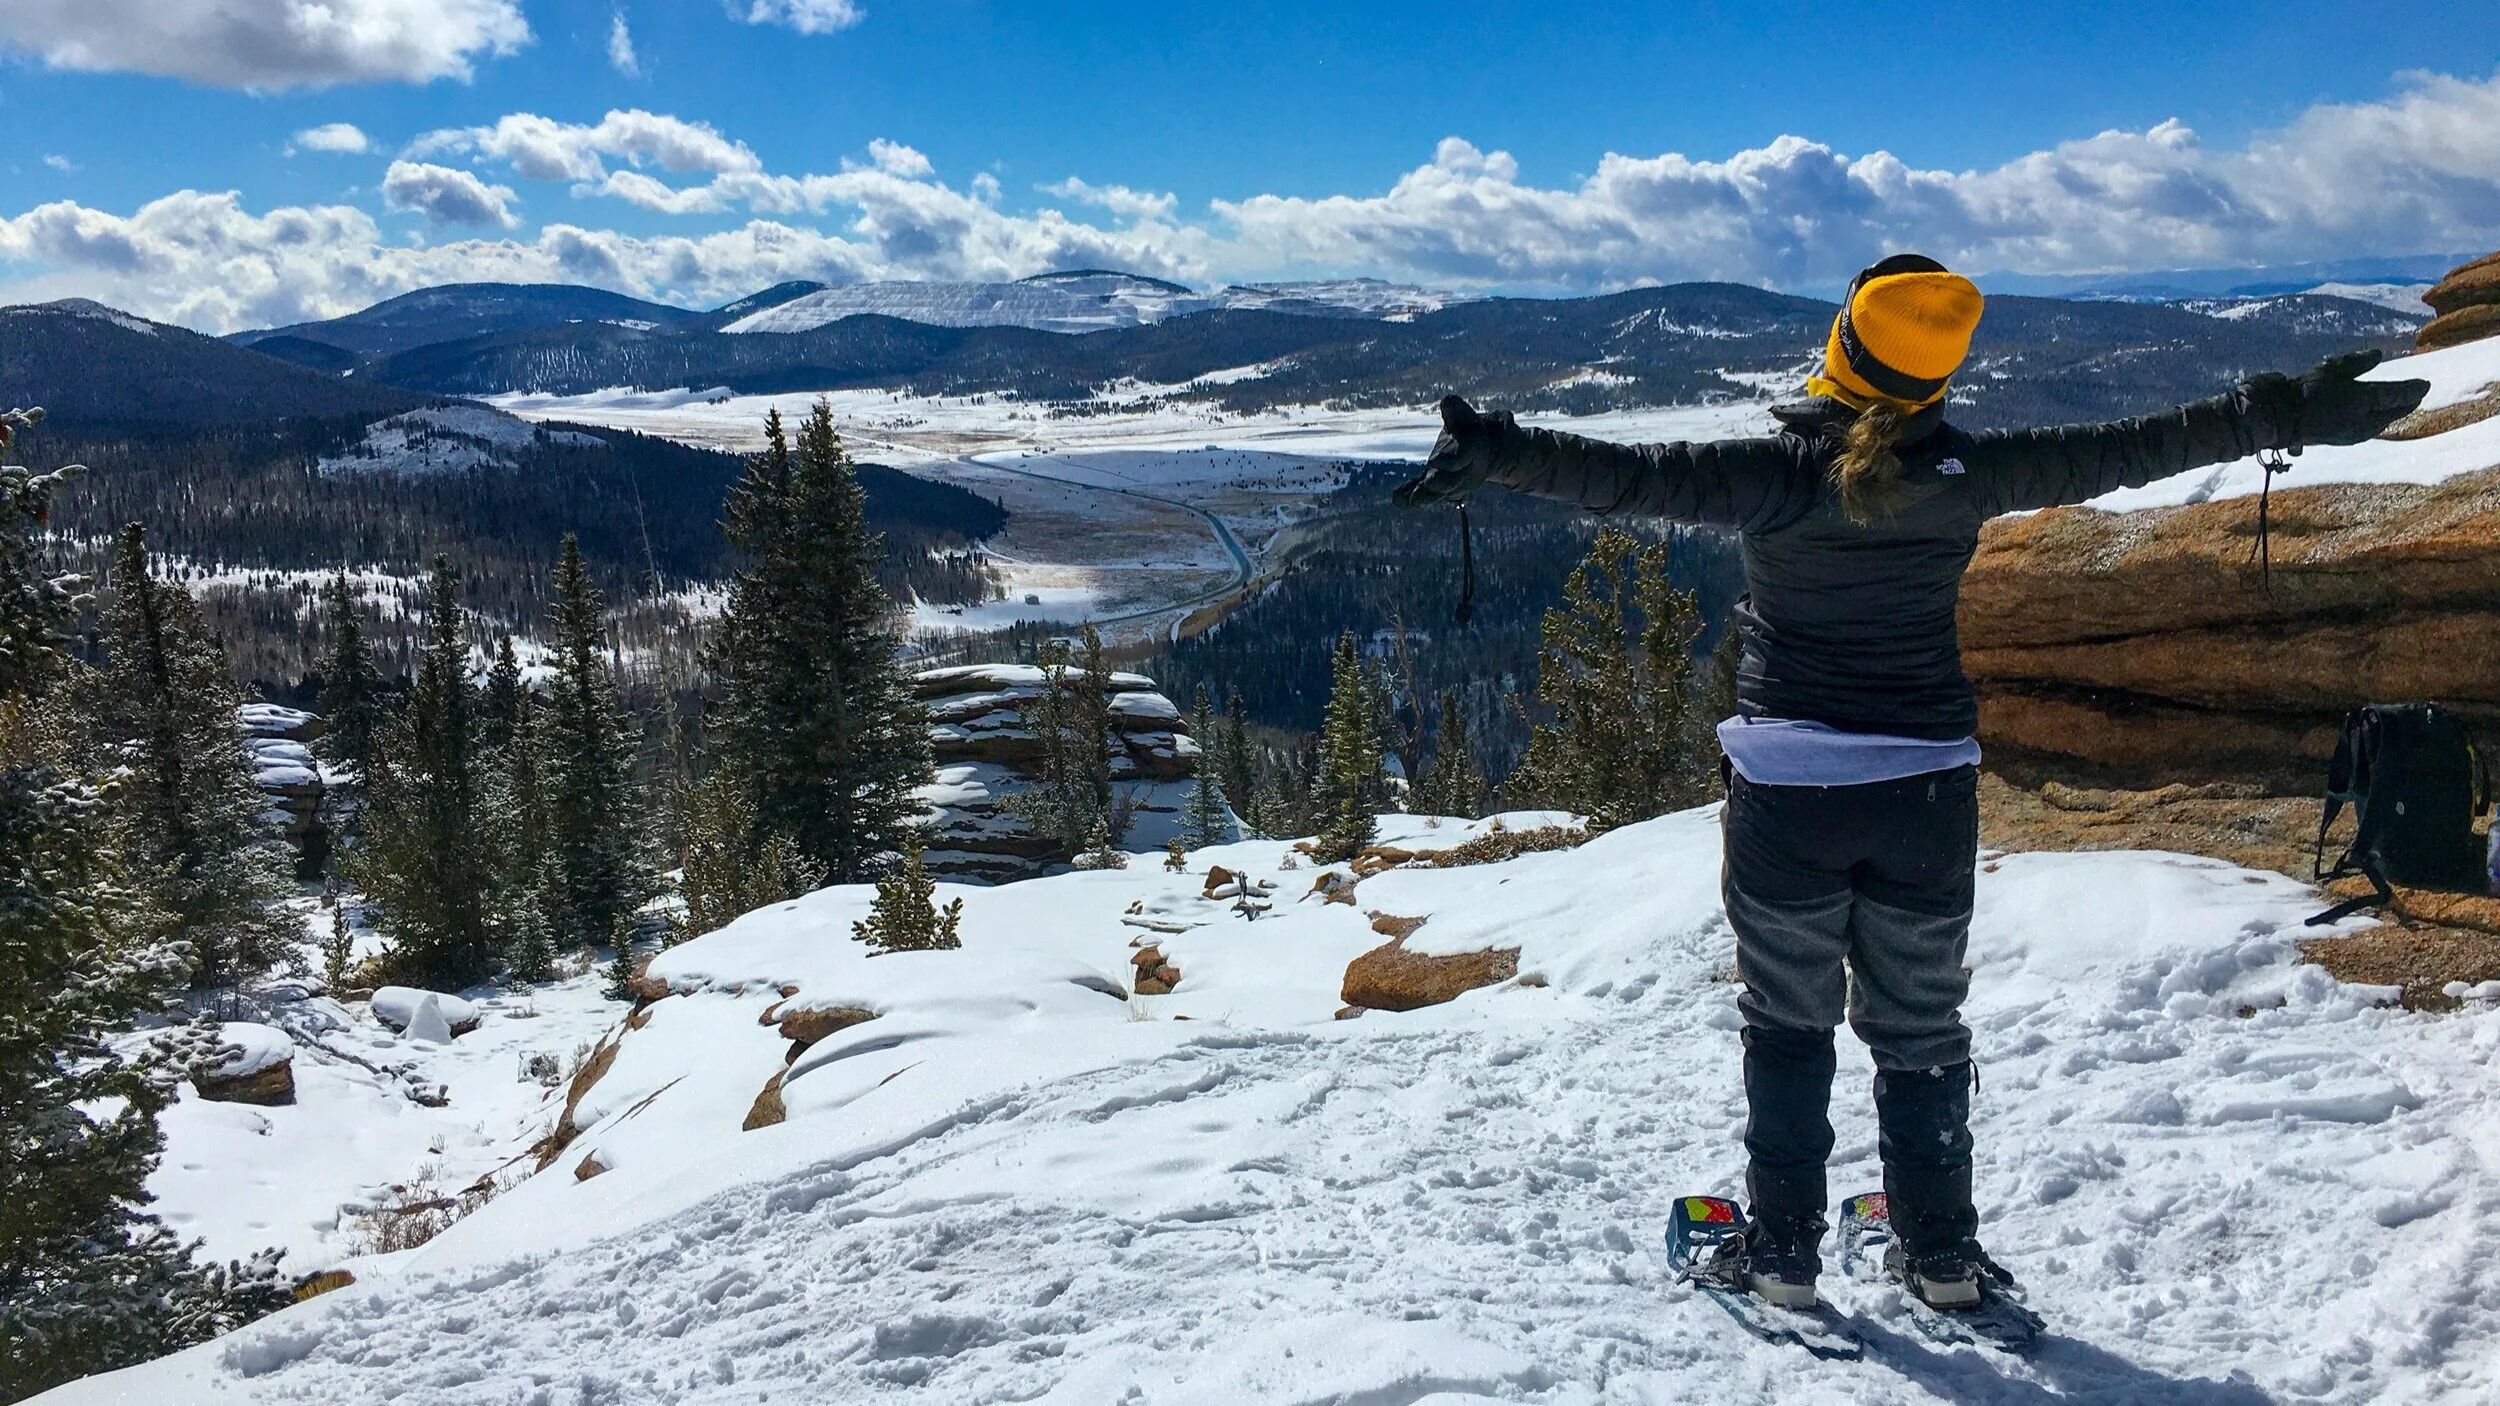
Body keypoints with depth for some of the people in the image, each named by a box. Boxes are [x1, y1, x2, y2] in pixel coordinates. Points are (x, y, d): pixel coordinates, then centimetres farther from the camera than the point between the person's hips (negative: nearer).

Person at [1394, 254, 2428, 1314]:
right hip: (1927, 789, 2)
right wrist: (2297, 415, 11)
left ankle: (1783, 1248, 20)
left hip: (1785, 791, -2)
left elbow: (1631, 475, -24)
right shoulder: (1968, 472, -7)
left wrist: (1497, 454, -24)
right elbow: (2133, 449, 1)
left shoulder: (1777, 471, -15)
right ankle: (1940, 1252, 28)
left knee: (1786, 1022, 15)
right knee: (1920, 1026, 18)